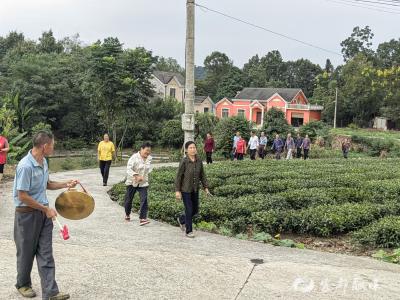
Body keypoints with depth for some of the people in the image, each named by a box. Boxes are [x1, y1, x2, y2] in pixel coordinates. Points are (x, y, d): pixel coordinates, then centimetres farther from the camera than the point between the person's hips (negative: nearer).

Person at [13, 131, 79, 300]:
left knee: (46, 254, 3)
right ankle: (23, 284, 34)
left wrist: (65, 185, 6)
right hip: (27, 214, -7)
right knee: (26, 252, 12)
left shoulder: (43, 162, 5)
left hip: (43, 212, 7)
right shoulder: (25, 166, -23)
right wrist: (45, 209, -16)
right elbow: (23, 196, -21)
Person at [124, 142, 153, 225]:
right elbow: (129, 169, -23)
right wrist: (136, 176, -33)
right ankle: (127, 214, 38)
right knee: (129, 199, 12)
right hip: (132, 182, -3)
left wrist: (144, 178, 10)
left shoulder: (149, 158, 2)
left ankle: (142, 218, -16)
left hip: (143, 183, 3)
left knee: (144, 199, -13)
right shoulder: (134, 157, -15)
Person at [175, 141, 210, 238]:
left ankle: (182, 219, 40)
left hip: (195, 190, 5)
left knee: (195, 210, 13)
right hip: (185, 190, -5)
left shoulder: (199, 161, -2)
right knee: (189, 210, -3)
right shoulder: (184, 161, -15)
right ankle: (189, 231, 13)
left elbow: (202, 175, 7)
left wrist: (206, 187, 4)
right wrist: (177, 191, -14)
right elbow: (178, 176, -12)